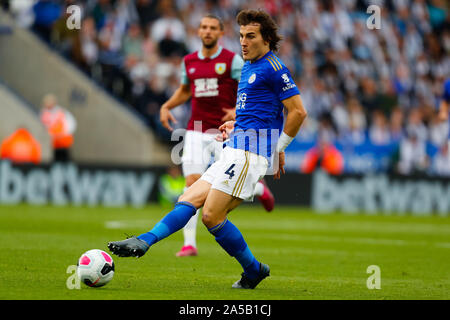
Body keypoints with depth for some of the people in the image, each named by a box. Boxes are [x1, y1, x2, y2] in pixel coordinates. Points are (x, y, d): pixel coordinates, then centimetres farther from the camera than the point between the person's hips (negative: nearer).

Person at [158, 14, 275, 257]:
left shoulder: (232, 60, -4)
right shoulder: (189, 62, 9)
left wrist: (238, 110, -22)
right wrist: (166, 106, 9)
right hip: (196, 132, 3)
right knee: (192, 184, -9)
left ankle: (258, 189, 32)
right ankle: (189, 244, -7)